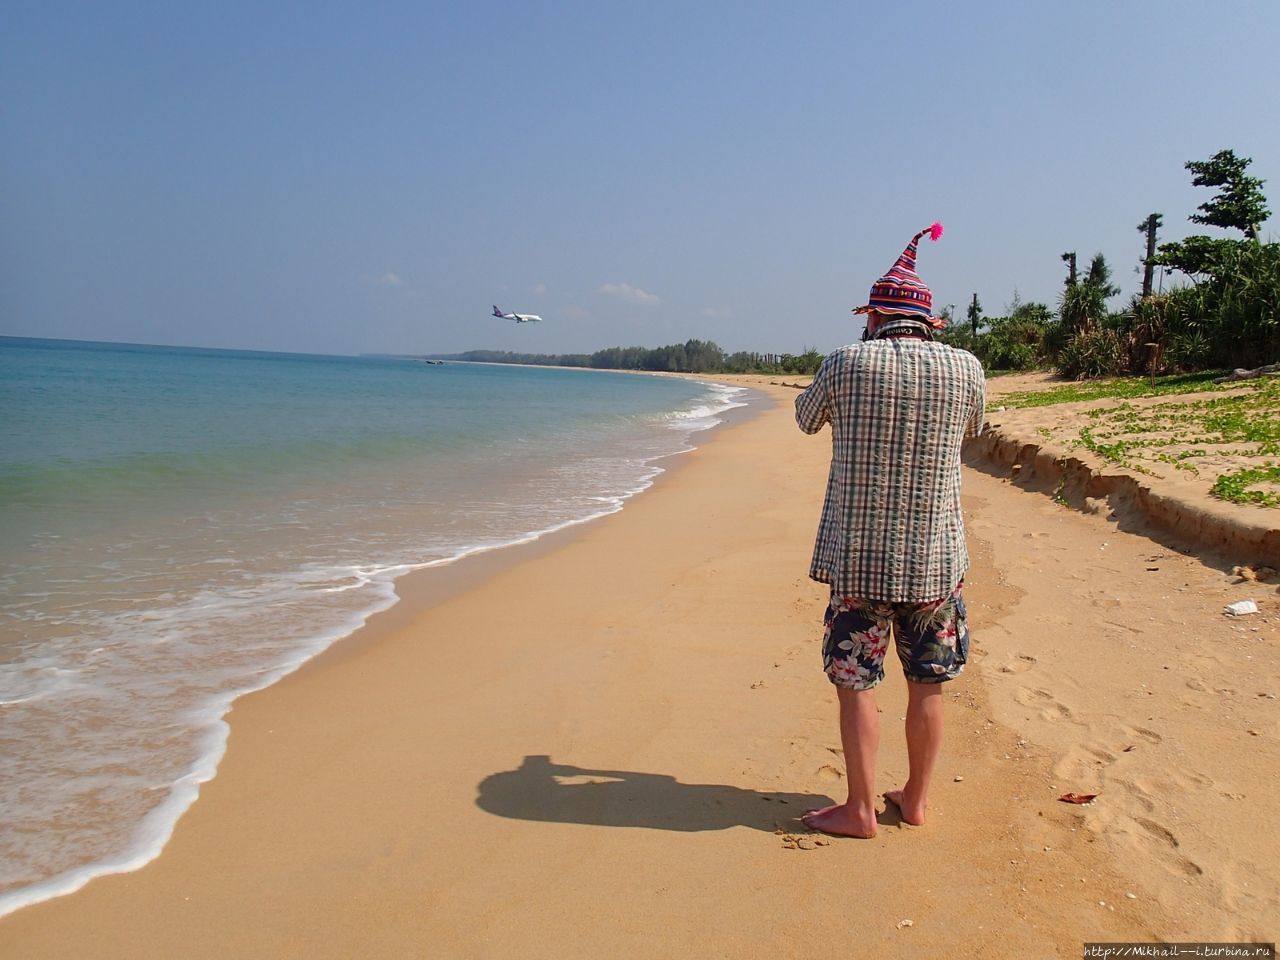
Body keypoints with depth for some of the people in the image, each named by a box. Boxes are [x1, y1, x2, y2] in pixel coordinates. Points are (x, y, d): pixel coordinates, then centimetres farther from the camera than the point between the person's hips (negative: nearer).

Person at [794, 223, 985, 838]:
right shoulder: (965, 368, -2)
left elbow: (806, 418, 11)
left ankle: (860, 810, 14)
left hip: (859, 560, -2)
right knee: (927, 684, 14)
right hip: (936, 560, 3)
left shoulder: (846, 364, -9)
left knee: (856, 682, 7)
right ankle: (916, 798, 28)